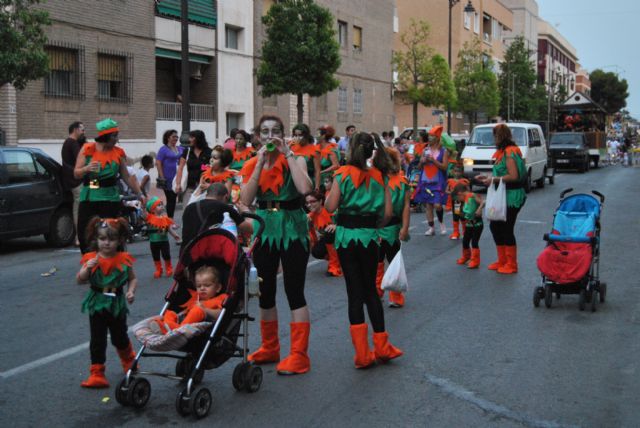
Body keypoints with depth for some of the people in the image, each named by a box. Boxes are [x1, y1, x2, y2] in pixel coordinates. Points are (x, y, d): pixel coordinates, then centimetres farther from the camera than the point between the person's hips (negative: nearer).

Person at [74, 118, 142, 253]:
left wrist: (140, 195, 9)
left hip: (110, 200, -1)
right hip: (88, 199, 1)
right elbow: (76, 174, 2)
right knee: (85, 235, 1)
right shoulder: (87, 149, 3)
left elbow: (127, 177, 11)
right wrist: (87, 169, -19)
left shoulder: (118, 153, 5)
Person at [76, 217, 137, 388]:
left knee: (120, 337, 17)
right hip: (97, 304, 0)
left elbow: (132, 278, 4)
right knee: (97, 340, 1)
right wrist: (87, 268, -26)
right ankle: (97, 373, 8)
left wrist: (131, 291, -14)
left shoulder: (124, 259, -6)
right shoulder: (91, 259, -7)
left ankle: (129, 361, 45)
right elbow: (80, 280, -9)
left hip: (117, 304, 0)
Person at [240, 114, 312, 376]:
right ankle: (269, 349, 28)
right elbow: (246, 200, -11)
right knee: (265, 292, 13)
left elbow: (304, 188, -25)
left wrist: (288, 154, -18)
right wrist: (260, 164, -14)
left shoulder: (295, 160, -4)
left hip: (292, 229, -4)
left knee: (294, 292, -4)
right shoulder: (252, 165, 4)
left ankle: (299, 356, 0)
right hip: (264, 229, 4)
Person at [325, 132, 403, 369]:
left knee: (354, 292, 3)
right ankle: (381, 347, 19)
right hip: (369, 236, 2)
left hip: (346, 236, -2)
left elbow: (330, 207, -10)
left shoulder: (343, 174, -6)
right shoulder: (379, 175, 2)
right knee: (370, 290, 16)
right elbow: (388, 212, -2)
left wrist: (330, 192, 9)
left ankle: (362, 354, 5)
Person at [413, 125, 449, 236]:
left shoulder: (443, 151, -1)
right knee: (428, 205, 5)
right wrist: (422, 161, -7)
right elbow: (420, 167, 15)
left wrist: (433, 160, -17)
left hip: (438, 182, -4)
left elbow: (444, 167, -8)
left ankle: (441, 223, 13)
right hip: (426, 181, 4)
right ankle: (431, 228, 13)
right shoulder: (425, 150, 10)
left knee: (437, 205, -13)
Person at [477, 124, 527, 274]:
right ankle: (502, 261, 26)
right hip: (503, 196, 10)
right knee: (494, 226, 15)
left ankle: (511, 265, 8)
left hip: (512, 197, -10)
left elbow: (513, 176, -25)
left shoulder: (509, 153, -17)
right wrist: (488, 177, 15)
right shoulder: (503, 152, 13)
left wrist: (494, 179, -18)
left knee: (507, 229, -4)